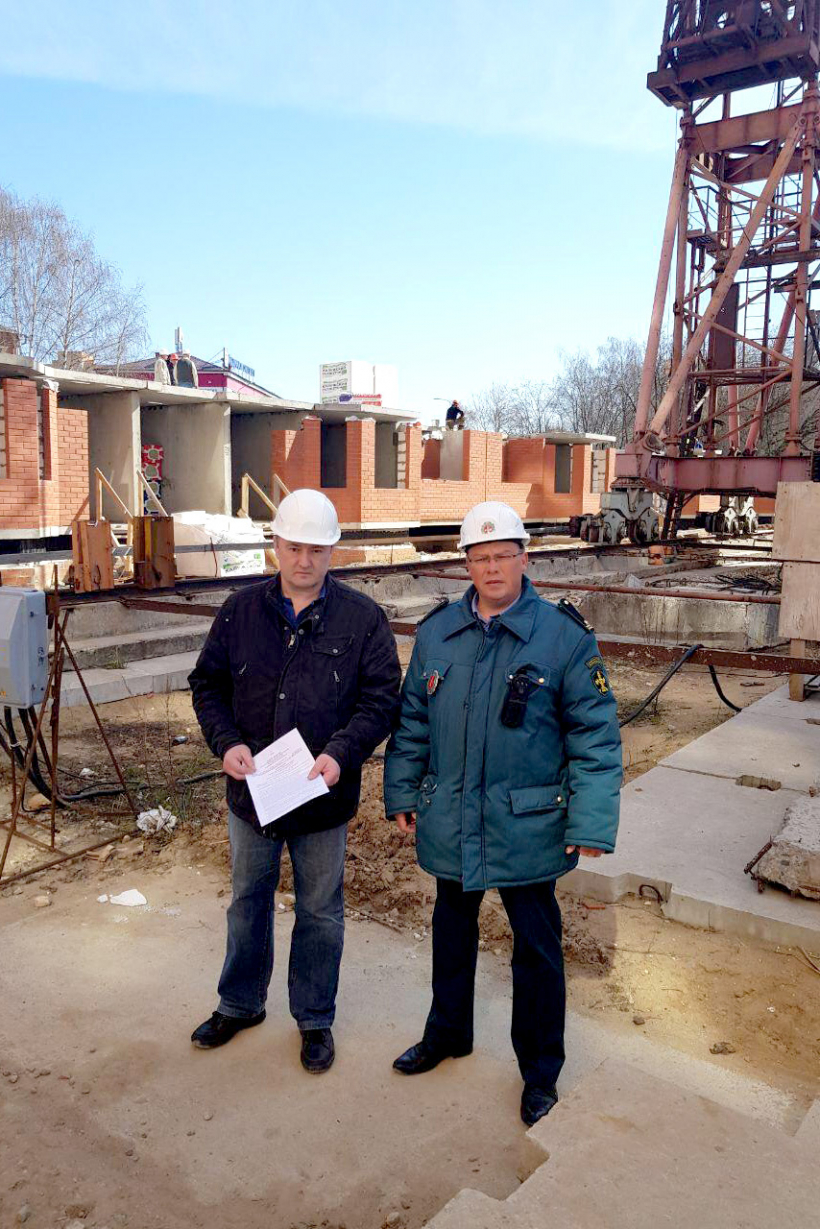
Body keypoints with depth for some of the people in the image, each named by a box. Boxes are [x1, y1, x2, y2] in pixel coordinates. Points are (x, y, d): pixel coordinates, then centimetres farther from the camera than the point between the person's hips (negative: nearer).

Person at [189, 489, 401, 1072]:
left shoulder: (363, 618, -7)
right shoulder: (242, 610, -1)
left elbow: (382, 697, -8)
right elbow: (208, 684, 4)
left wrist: (341, 751, -22)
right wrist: (227, 741, -12)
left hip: (324, 796, -2)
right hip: (251, 789, 2)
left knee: (320, 911, 14)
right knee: (249, 901, 21)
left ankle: (316, 1018, 35)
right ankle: (240, 1004, 44)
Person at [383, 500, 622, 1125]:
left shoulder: (565, 635, -11)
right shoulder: (436, 632, 0)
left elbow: (596, 735, -9)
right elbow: (412, 721, 9)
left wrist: (591, 822, -14)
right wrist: (402, 793, 9)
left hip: (528, 827, -3)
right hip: (450, 823, 4)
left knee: (537, 950, 12)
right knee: (452, 933, 22)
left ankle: (540, 1070, 35)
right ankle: (448, 1033, 47)